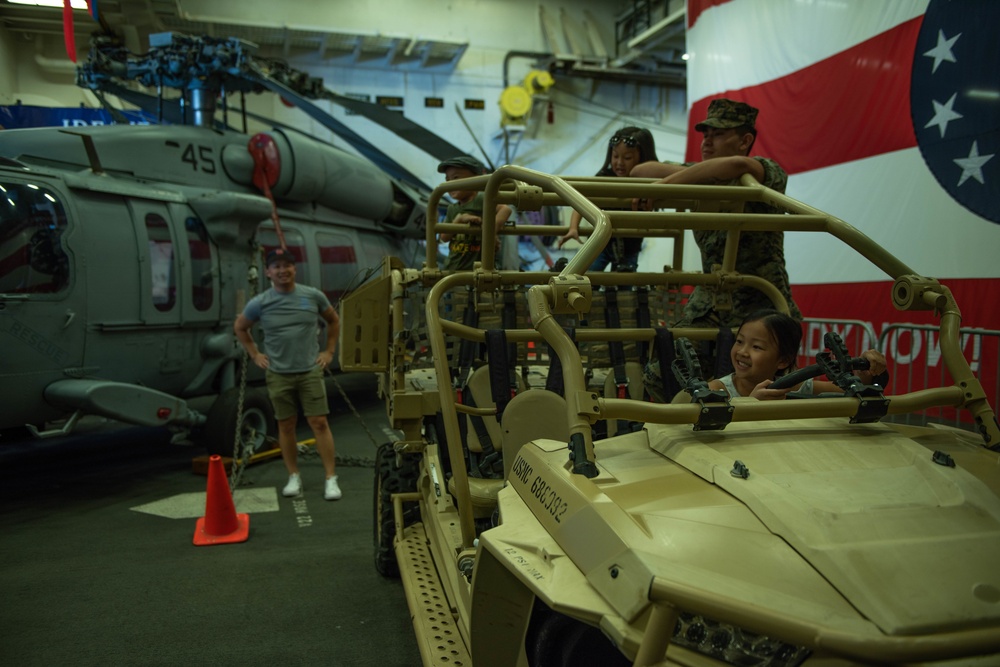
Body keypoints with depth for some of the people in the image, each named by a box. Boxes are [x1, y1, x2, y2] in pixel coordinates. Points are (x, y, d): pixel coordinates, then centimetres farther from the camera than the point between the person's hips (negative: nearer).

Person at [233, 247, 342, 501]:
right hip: (278, 374, 1)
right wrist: (254, 354, 9)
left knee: (319, 423, -3)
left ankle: (331, 479, 2)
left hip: (310, 371, -1)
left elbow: (334, 321, 15)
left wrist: (329, 351, 8)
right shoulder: (260, 303, -2)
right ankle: (294, 477, 22)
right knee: (286, 426, 9)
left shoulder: (313, 296, -1)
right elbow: (239, 328, 16)